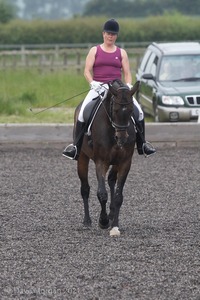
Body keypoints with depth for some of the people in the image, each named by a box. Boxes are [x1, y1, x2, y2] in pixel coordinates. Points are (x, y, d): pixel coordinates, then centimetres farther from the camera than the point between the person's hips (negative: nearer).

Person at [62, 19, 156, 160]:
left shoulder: (121, 53, 14)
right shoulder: (95, 51, 10)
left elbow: (127, 74, 11)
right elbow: (87, 71, 3)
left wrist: (128, 86, -9)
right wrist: (93, 84, -15)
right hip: (98, 87, -1)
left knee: (138, 111, -14)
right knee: (83, 111, -24)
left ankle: (142, 144, -2)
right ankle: (76, 146, -20)